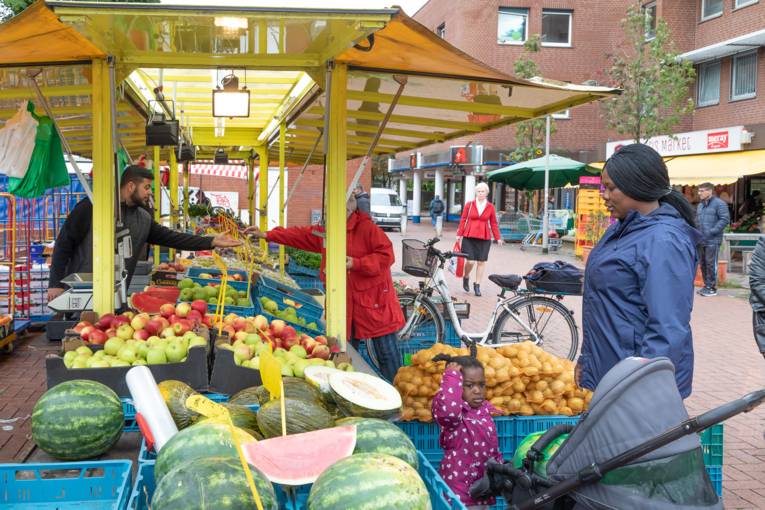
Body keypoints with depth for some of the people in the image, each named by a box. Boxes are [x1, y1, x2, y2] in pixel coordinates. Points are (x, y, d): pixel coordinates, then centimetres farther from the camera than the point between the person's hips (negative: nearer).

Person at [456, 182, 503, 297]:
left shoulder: (490, 207, 5)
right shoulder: (469, 205, 2)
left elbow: (494, 223, 9)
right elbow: (463, 220, 5)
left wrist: (497, 238, 6)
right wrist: (459, 234, 2)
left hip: (484, 238, 1)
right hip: (469, 237, -1)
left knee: (481, 262, 4)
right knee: (470, 261, -8)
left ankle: (477, 285, 17)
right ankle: (466, 278, 22)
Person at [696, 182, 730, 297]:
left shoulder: (719, 204, -7)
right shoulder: (700, 205, 17)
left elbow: (725, 219, -13)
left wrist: (712, 231, -19)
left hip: (712, 240, -8)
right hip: (701, 240, 8)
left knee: (711, 264, -6)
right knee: (702, 264, 11)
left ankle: (712, 288, 1)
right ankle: (706, 285, 21)